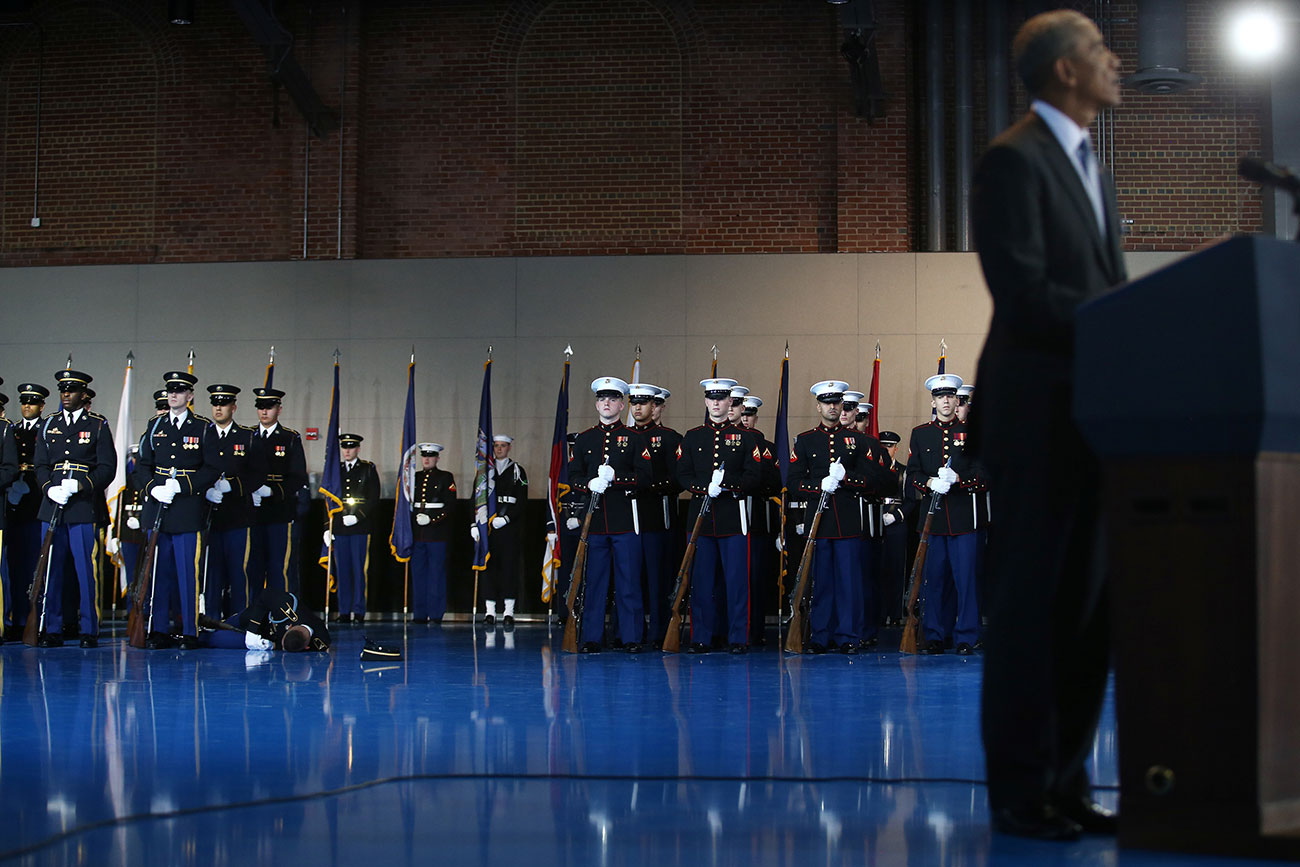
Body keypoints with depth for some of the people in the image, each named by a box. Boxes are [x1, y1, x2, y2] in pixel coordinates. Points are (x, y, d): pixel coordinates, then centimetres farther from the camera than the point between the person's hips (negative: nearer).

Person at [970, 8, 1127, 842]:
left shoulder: (1090, 165, 21)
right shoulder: (1014, 160, -8)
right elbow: (1023, 292, -17)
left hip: (1093, 420, 8)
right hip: (1038, 420, -8)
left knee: (1088, 608, 8)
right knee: (1032, 607, -4)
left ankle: (1067, 783, 15)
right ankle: (1020, 793, 3)